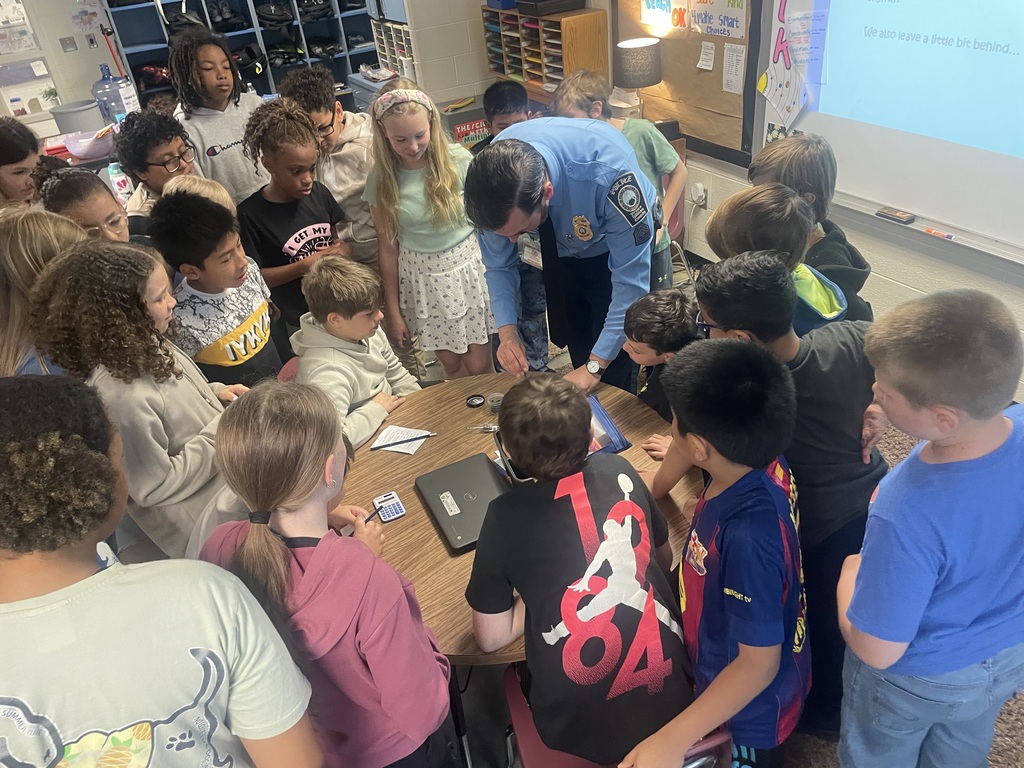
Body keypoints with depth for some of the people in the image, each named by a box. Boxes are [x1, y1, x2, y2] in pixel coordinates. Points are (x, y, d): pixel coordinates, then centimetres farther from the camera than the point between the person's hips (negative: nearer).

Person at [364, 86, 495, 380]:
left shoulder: (458, 159, -11)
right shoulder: (382, 179, -5)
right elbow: (388, 247, 1)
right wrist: (393, 311, 5)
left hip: (468, 265, -1)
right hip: (422, 278, 2)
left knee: (479, 367, 4)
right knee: (451, 366, 11)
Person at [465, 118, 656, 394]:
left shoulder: (608, 174, -43)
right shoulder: (493, 175, -29)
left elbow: (631, 278, -35)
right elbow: (499, 264, -13)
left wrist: (595, 367, -34)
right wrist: (507, 331, -26)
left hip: (621, 248, -3)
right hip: (563, 252, 4)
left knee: (615, 371, -3)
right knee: (577, 346, 14)